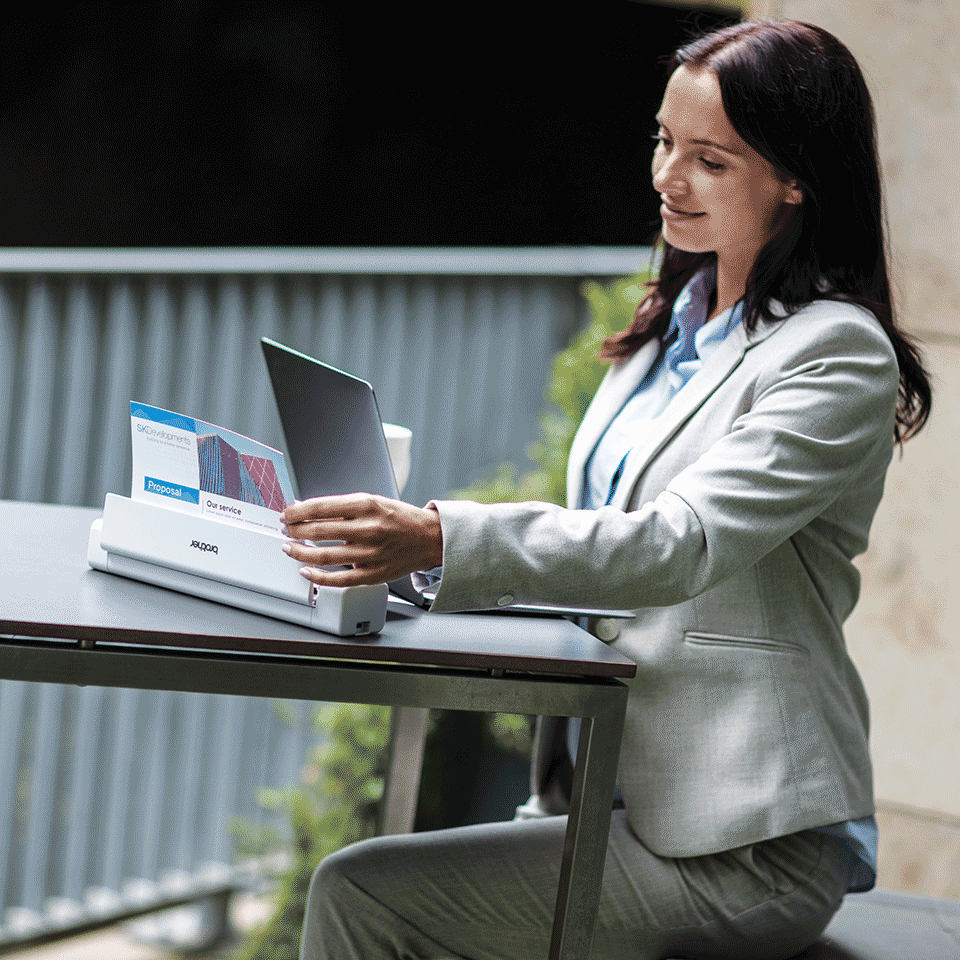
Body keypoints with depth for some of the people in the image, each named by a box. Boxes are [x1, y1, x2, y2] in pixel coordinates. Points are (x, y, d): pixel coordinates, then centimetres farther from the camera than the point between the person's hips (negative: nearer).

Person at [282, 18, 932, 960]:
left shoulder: (839, 355, -12)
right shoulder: (676, 322, 16)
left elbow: (679, 546, -25)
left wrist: (442, 539, -37)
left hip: (745, 853, -8)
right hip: (621, 793, 8)